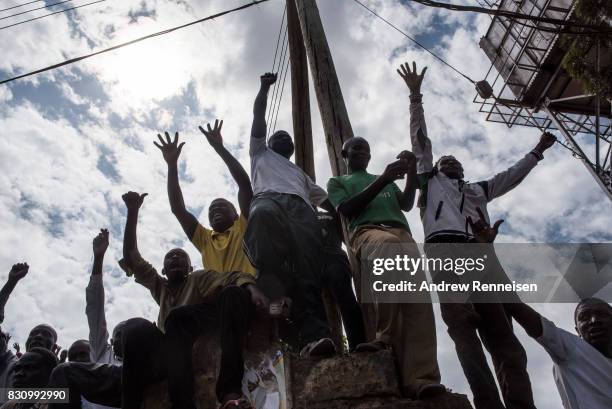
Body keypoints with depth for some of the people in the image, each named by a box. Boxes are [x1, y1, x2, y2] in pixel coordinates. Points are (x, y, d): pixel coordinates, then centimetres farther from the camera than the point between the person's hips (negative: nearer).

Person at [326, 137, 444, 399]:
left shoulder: (386, 181, 40)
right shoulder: (337, 182, 28)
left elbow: (406, 204, 22)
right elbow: (346, 209, 6)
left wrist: (411, 172, 6)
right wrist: (382, 180, -1)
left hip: (402, 233, 5)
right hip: (367, 231, -5)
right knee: (384, 246, -43)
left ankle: (419, 378, -32)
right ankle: (386, 337, -30)